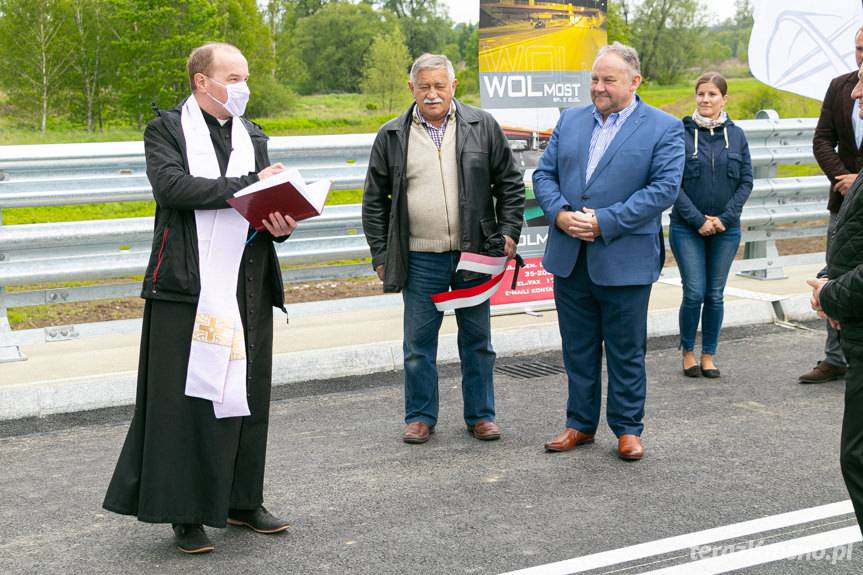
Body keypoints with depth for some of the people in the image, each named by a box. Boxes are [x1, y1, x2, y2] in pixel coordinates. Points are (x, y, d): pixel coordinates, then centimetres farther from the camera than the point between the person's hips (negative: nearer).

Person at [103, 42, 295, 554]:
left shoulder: (253, 137, 17)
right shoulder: (167, 130, 1)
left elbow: (271, 202, 13)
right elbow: (172, 186, -17)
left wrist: (282, 224, -11)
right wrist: (248, 185, -17)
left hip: (249, 289, 5)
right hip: (188, 288, -5)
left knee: (246, 394, 9)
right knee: (186, 399, -2)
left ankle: (242, 501, 21)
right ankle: (185, 512, 7)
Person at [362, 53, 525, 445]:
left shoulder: (482, 126, 3)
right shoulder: (392, 137, 4)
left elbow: (510, 183, 8)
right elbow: (375, 200, 8)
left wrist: (509, 232, -1)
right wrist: (380, 254, 4)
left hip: (474, 253, 0)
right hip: (420, 259, 0)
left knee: (476, 339, 9)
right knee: (419, 342, 6)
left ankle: (480, 415, 21)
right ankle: (420, 416, 20)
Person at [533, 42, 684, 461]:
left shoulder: (664, 128, -4)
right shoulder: (570, 121, 11)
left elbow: (665, 187, -13)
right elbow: (544, 174, 9)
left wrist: (605, 221, -18)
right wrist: (560, 214, -11)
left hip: (624, 263, -4)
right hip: (570, 258, 4)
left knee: (626, 351, 6)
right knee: (578, 348, 13)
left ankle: (627, 429, 19)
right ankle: (580, 423, 25)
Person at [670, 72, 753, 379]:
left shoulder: (736, 135, 4)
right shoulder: (681, 133, -5)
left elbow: (746, 181, 4)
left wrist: (724, 218, -8)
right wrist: (698, 220, -12)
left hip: (725, 228, 2)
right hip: (687, 228, -2)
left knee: (715, 295, 7)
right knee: (694, 293, -4)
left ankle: (708, 355, 18)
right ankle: (688, 352, 14)